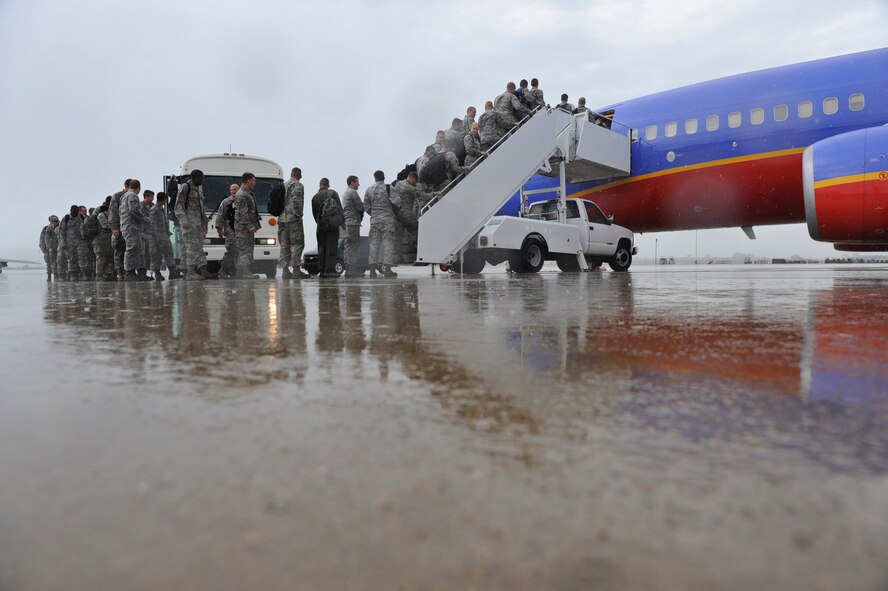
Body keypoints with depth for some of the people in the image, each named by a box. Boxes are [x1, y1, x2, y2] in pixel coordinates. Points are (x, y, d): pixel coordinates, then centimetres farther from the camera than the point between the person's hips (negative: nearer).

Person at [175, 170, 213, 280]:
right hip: (189, 222, -8)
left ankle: (203, 270, 4)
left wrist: (205, 221, 23)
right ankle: (191, 271, -13)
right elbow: (179, 206, -10)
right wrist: (184, 220, -22)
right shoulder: (185, 187, -4)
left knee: (199, 246, 6)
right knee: (192, 245, -12)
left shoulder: (199, 189, 19)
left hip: (198, 222, 8)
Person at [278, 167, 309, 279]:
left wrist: (280, 215, 15)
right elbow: (296, 201, -19)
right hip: (293, 219, -7)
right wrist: (298, 214, -11)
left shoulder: (283, 186, 18)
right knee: (297, 244, -4)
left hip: (282, 218, 7)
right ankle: (296, 270, -8)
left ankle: (285, 270, 5)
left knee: (284, 245, 7)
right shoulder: (298, 185, -5)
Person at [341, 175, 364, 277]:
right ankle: (352, 270, -14)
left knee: (348, 246, 10)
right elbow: (360, 206, -12)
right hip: (353, 222, -10)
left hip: (347, 222, 10)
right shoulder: (353, 192, -8)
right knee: (353, 246, -11)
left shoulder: (345, 192, 23)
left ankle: (348, 269, 11)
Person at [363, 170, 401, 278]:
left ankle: (372, 269, 5)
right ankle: (387, 269, -6)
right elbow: (397, 201, -15)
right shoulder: (389, 188, -5)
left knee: (374, 243, 7)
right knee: (388, 243, -1)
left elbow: (366, 207, 10)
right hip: (387, 219, -3)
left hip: (374, 220, 3)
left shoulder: (368, 190, 7)